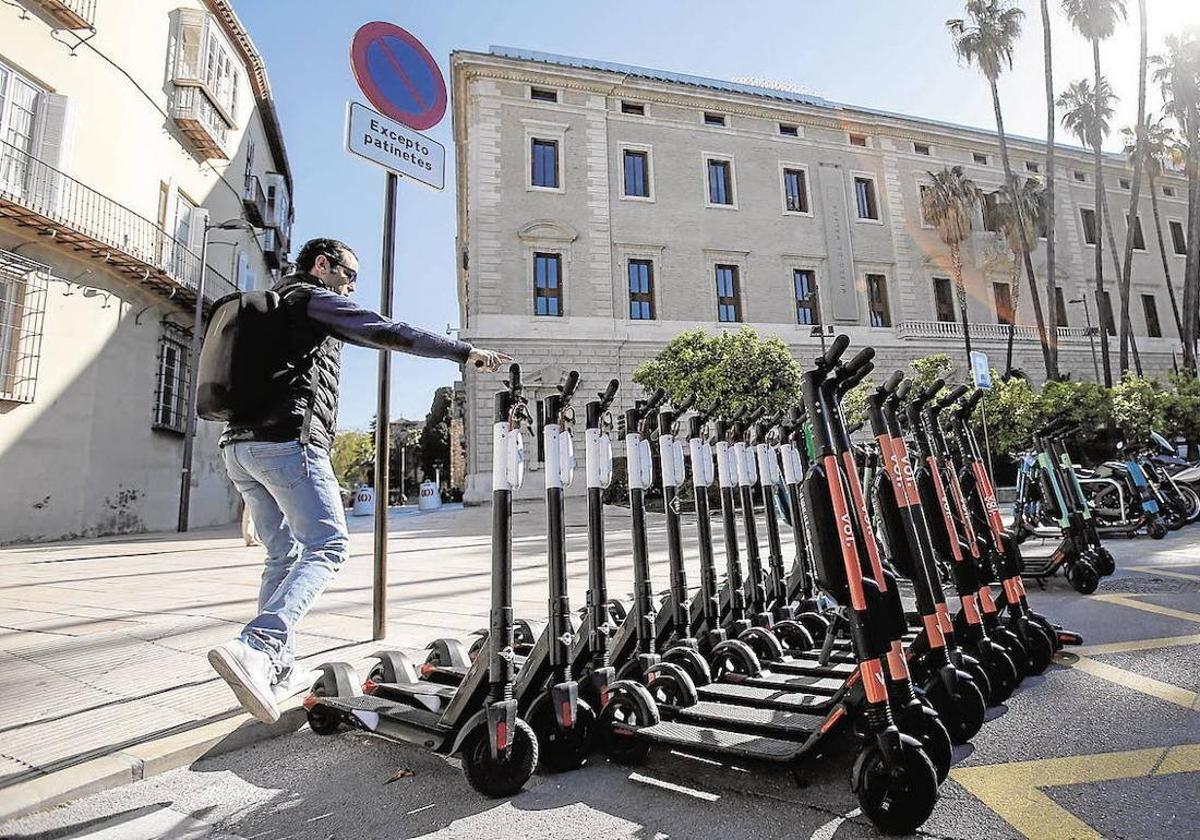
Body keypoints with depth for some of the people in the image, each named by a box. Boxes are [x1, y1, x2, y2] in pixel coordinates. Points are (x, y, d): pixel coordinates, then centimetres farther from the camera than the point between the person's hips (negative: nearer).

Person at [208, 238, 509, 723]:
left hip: (239, 445, 10)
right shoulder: (312, 299, 4)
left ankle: (278, 669, 13)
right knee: (327, 546, -11)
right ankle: (254, 647, -27)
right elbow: (388, 332, -9)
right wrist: (466, 352, -10)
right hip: (286, 440, -9)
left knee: (284, 553, 13)